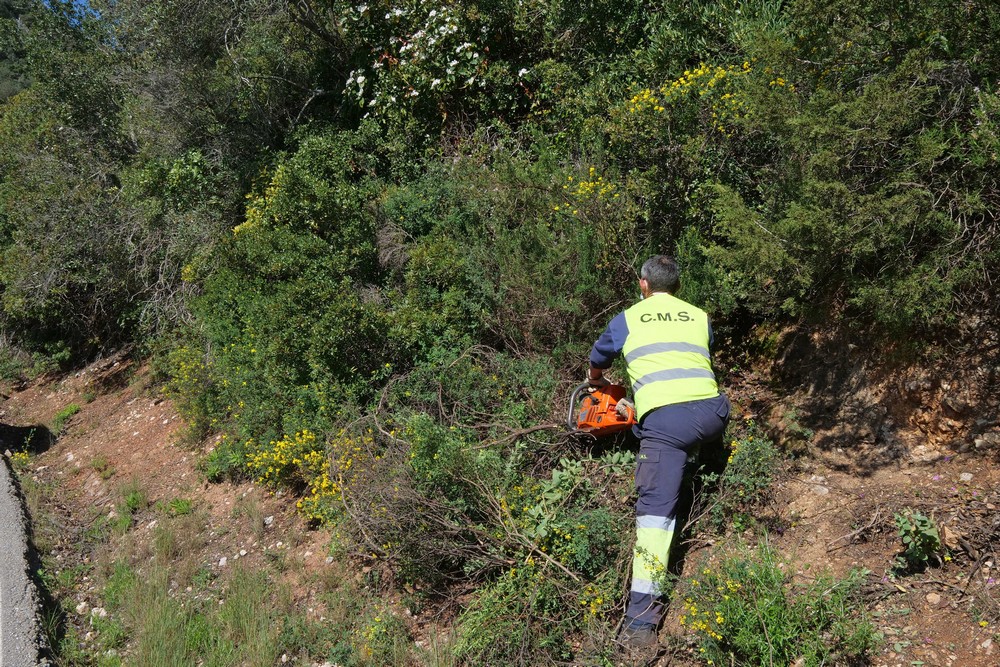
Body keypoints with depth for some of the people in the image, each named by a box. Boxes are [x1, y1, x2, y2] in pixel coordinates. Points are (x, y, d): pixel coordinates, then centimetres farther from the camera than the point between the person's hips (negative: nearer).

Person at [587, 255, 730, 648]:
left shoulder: (627, 319, 19)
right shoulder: (699, 317, 23)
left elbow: (597, 363, 36)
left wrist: (598, 383, 59)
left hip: (662, 419, -2)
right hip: (708, 411, 2)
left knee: (656, 508, -7)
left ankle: (642, 618, -14)